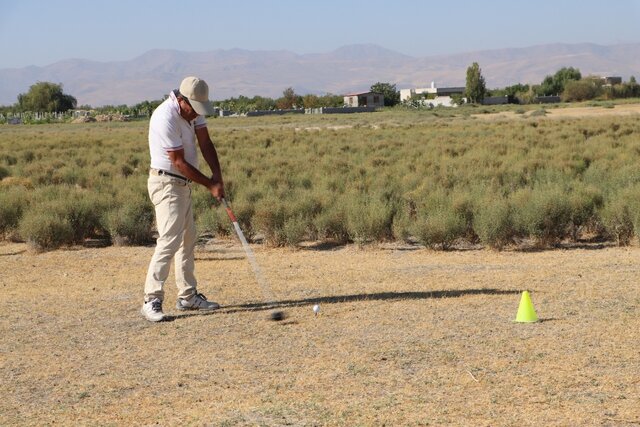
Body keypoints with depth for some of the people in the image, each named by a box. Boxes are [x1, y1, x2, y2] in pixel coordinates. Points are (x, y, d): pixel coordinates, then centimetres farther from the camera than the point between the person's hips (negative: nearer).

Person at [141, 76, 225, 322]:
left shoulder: (193, 110, 1)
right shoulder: (165, 118, -25)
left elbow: (205, 143, 0)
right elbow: (179, 163, -21)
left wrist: (217, 175, -13)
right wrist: (210, 185, -12)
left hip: (183, 183, 9)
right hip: (167, 183, -9)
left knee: (188, 239, 13)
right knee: (169, 241, -17)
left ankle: (188, 297, 22)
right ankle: (152, 301, -18)